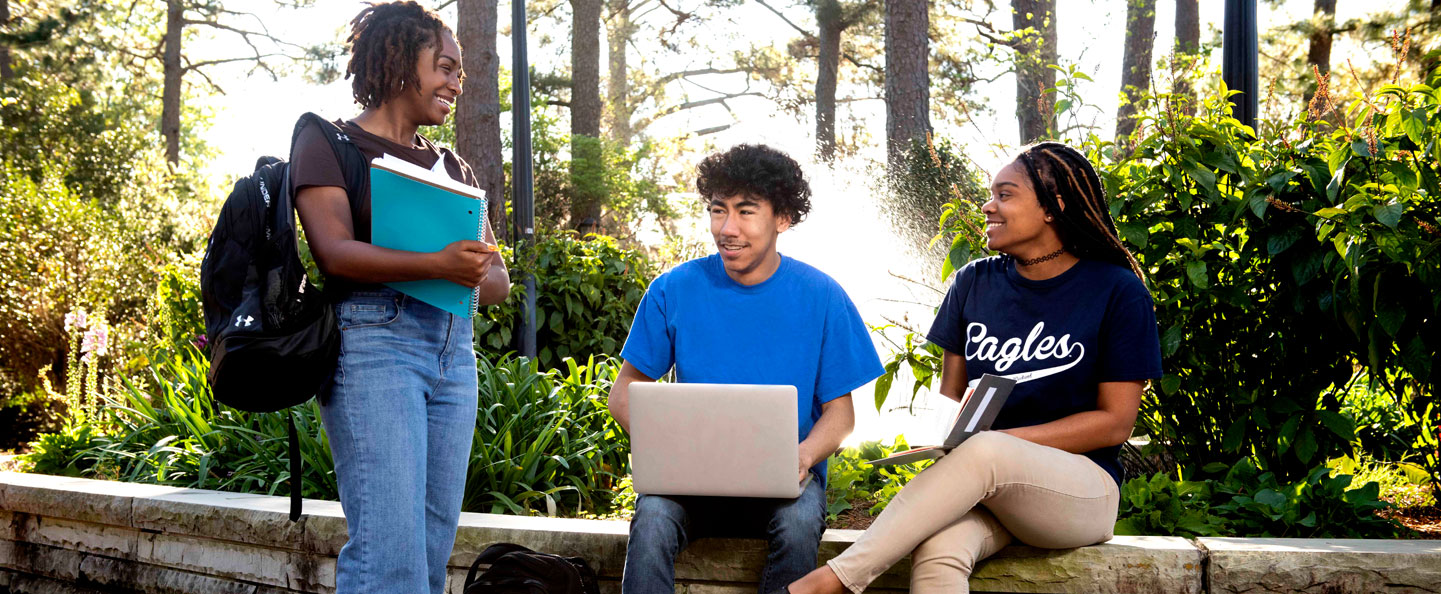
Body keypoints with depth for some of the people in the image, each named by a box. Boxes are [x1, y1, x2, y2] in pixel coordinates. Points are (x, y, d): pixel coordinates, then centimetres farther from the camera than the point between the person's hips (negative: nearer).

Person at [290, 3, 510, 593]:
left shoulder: (452, 167, 23)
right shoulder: (327, 142, 6)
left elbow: (499, 279, 17)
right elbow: (335, 251, -10)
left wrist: (475, 275, -8)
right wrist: (435, 263, -24)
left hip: (452, 345, 6)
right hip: (372, 338, -6)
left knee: (434, 543, 2)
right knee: (389, 545, -16)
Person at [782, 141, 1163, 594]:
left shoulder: (1119, 292, -1)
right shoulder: (974, 283, 13)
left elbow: (1115, 422, -4)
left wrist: (1006, 441, -15)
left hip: (1081, 490, -3)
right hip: (988, 487, 3)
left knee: (983, 452, -37)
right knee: (936, 552, -35)